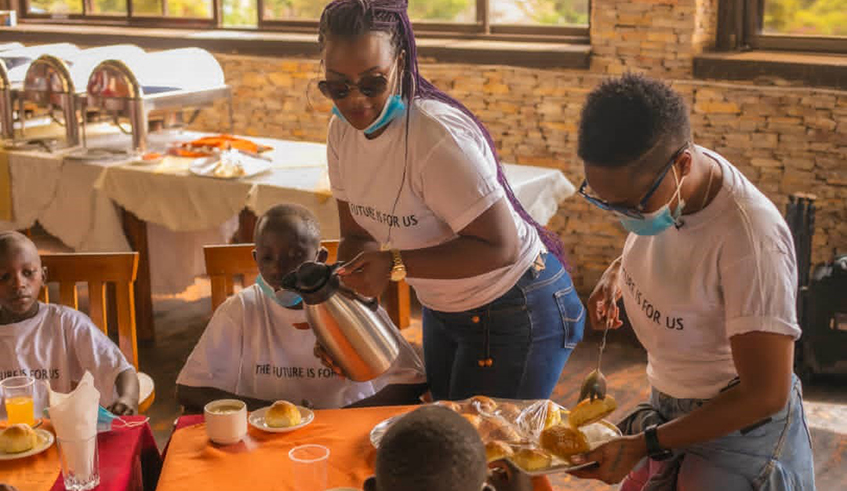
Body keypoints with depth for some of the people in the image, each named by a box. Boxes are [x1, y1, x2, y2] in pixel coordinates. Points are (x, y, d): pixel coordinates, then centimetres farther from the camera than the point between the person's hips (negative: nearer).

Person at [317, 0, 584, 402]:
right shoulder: (343, 131, -7)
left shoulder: (437, 134, -32)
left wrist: (395, 265, -33)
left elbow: (500, 246, -30)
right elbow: (358, 236, 1)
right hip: (443, 308, 8)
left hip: (516, 312, -8)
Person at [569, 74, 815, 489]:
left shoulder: (750, 238, -32)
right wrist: (617, 272, -4)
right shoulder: (655, 186, -10)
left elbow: (765, 395, -27)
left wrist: (642, 446, -25)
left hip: (737, 426, -6)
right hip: (668, 408, 7)